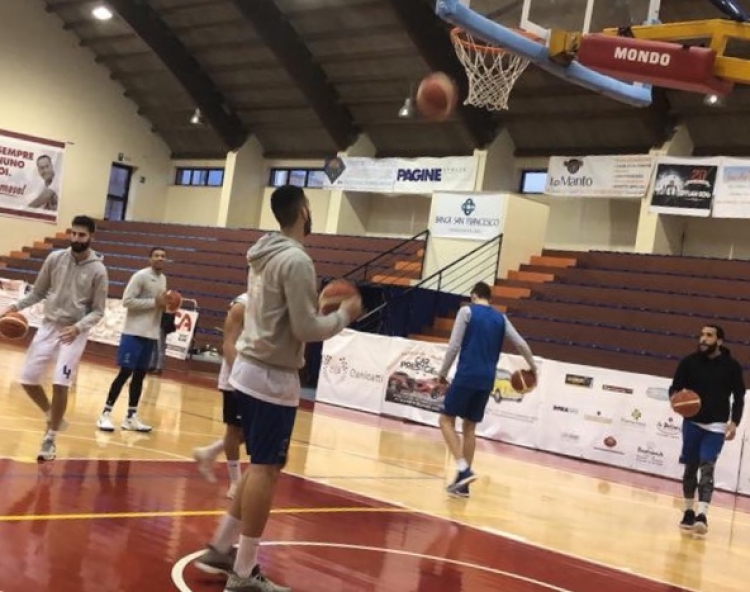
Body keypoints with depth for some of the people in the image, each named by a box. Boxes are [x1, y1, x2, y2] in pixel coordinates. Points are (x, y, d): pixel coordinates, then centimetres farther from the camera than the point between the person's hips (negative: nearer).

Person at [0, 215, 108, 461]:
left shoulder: (98, 270, -10)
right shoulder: (55, 258, -2)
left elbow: (98, 311, -6)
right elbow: (38, 292, 9)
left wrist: (78, 327, -23)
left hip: (74, 332, -4)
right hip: (48, 326, 4)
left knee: (60, 384, -12)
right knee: (28, 379, 3)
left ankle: (50, 438, 6)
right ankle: (52, 415, 31)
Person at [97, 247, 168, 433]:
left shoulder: (163, 279, 14)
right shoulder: (140, 276, -11)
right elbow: (127, 300, -19)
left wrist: (166, 305, 2)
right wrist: (154, 302, -19)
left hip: (151, 334, 8)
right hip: (134, 333, -8)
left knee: (140, 375, 9)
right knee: (125, 372, -8)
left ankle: (131, 417, 15)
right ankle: (105, 414, 0)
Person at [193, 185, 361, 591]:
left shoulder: (263, 254, 11)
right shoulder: (297, 259, -16)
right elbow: (306, 330, -19)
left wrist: (319, 305, 18)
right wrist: (345, 314, -4)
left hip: (249, 369, 9)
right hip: (273, 377, -9)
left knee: (262, 466, 18)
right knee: (265, 469, -2)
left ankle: (221, 548, 24)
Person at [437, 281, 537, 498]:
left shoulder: (467, 311, -1)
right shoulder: (501, 318, 14)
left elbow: (454, 346, -7)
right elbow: (521, 344, 10)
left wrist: (443, 373, 1)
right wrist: (532, 366, 26)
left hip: (466, 376, -5)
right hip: (487, 380, 5)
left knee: (446, 420, 5)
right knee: (470, 427, 13)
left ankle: (463, 470, -11)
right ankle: (463, 481, 12)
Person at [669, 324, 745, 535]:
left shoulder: (731, 366, -4)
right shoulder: (689, 361, -3)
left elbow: (739, 396, 2)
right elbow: (675, 387, 2)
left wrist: (734, 422, -9)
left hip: (716, 426, -2)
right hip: (692, 422, 2)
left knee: (707, 467, -14)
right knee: (690, 467, 8)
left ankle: (702, 515, -20)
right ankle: (689, 512, 20)